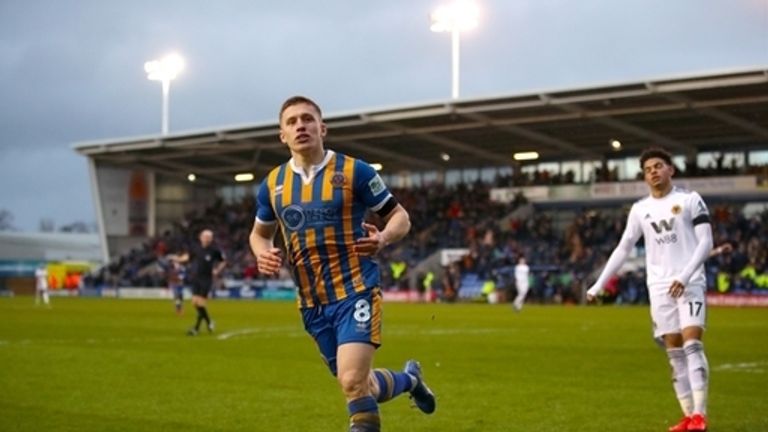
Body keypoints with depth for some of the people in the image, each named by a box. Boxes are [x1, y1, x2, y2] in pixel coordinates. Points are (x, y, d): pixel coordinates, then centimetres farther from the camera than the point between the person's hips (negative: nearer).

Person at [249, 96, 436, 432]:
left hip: (355, 292, -5)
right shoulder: (272, 184, 5)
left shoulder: (354, 171, -6)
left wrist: (383, 238, -22)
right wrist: (263, 254, -3)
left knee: (353, 382, -20)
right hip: (312, 303, 5)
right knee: (362, 388, 13)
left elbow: (400, 217, 1)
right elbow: (260, 233, 21)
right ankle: (410, 378, 45)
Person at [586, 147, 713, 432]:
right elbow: (623, 249, 15)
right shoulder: (640, 209, 11)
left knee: (692, 344, -16)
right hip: (659, 288, 4)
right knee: (674, 352, 2)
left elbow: (705, 242, -5)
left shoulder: (690, 200, 0)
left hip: (690, 283, -4)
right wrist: (599, 285, 9)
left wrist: (684, 277, -17)